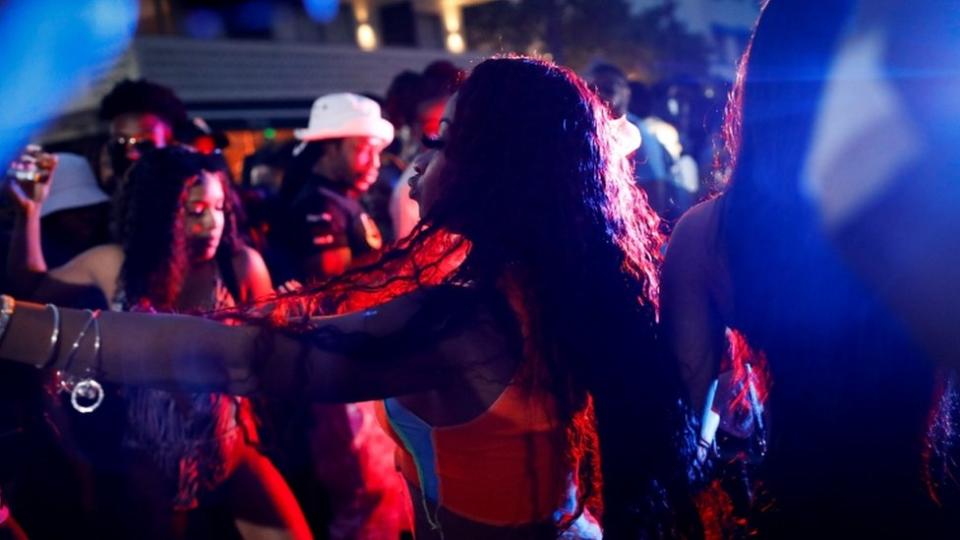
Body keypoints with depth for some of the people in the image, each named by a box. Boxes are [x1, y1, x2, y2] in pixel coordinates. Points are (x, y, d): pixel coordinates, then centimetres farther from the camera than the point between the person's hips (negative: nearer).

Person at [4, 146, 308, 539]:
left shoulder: (243, 266, -9)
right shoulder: (114, 265, -5)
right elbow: (31, 288, 10)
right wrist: (29, 212, 0)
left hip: (227, 449, 0)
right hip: (142, 457, 1)